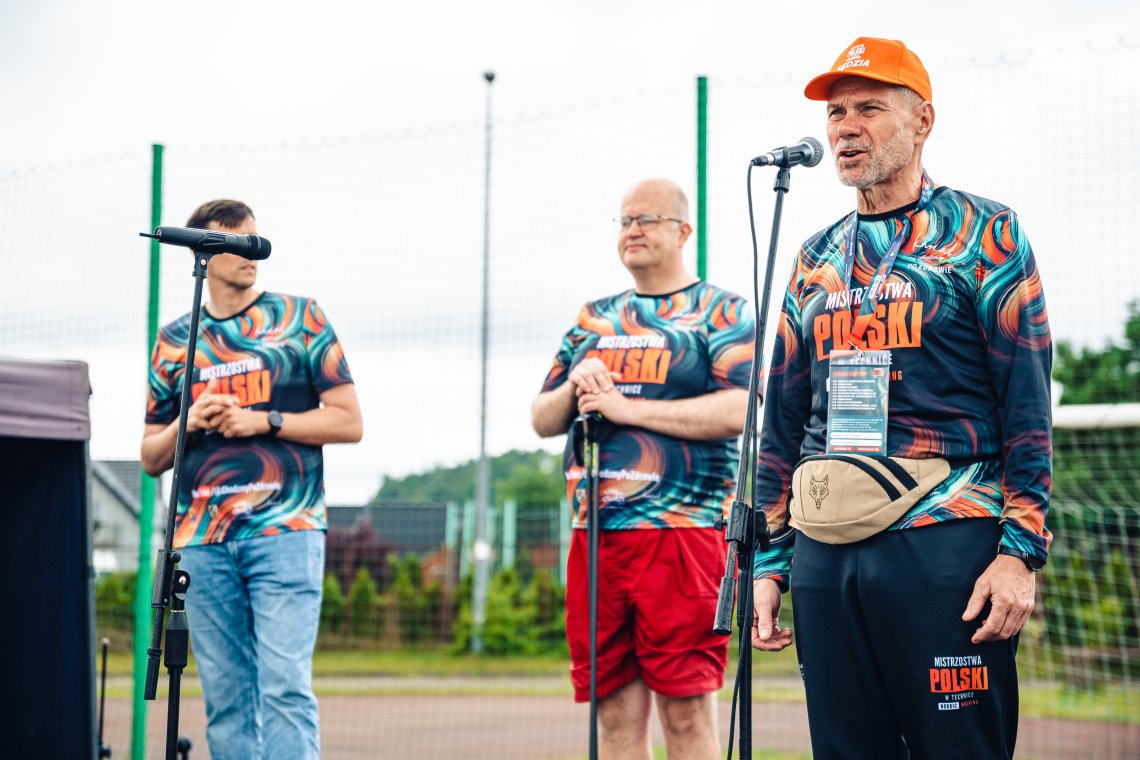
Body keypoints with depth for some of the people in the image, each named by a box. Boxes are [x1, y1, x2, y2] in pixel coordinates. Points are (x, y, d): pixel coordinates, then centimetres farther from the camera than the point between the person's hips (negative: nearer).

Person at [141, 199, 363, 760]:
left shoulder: (299, 318, 8)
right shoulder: (173, 341, 15)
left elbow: (349, 422, 4)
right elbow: (151, 458, 17)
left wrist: (265, 421, -6)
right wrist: (187, 423, -3)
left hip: (286, 531, -3)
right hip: (203, 539, 3)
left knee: (285, 686, -13)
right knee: (224, 695, 3)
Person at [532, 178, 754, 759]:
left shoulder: (720, 312, 2)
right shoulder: (594, 318, 20)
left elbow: (739, 410, -13)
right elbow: (542, 420, 22)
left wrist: (626, 406, -11)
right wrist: (573, 388, -1)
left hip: (683, 531, -5)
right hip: (594, 533, 6)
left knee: (686, 712, -6)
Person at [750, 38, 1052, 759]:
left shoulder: (984, 233, 3)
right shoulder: (816, 258, 18)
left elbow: (1027, 402, -4)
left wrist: (1020, 550, -13)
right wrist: (769, 562, 12)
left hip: (944, 543, -5)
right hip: (824, 555, 5)